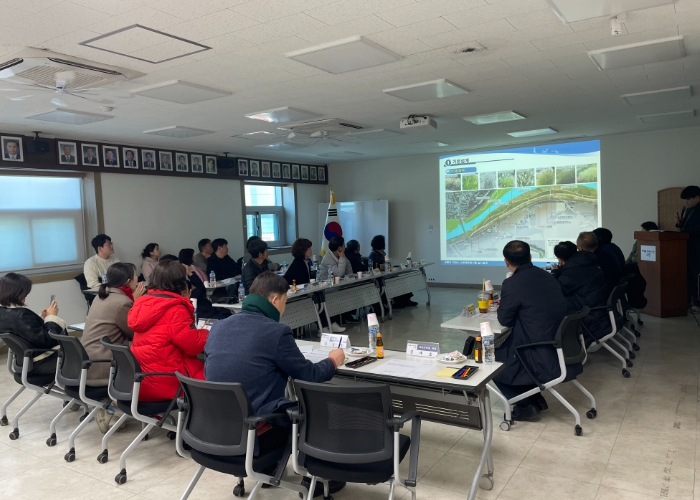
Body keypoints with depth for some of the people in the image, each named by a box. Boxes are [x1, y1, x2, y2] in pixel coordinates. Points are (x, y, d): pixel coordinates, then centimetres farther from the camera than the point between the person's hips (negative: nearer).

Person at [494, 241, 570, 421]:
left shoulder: (512, 284, -17)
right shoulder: (547, 276, 6)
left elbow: (505, 320, -5)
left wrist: (502, 306, 15)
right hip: (565, 352, 8)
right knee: (504, 349, 29)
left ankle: (525, 405, 15)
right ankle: (535, 399, 29)